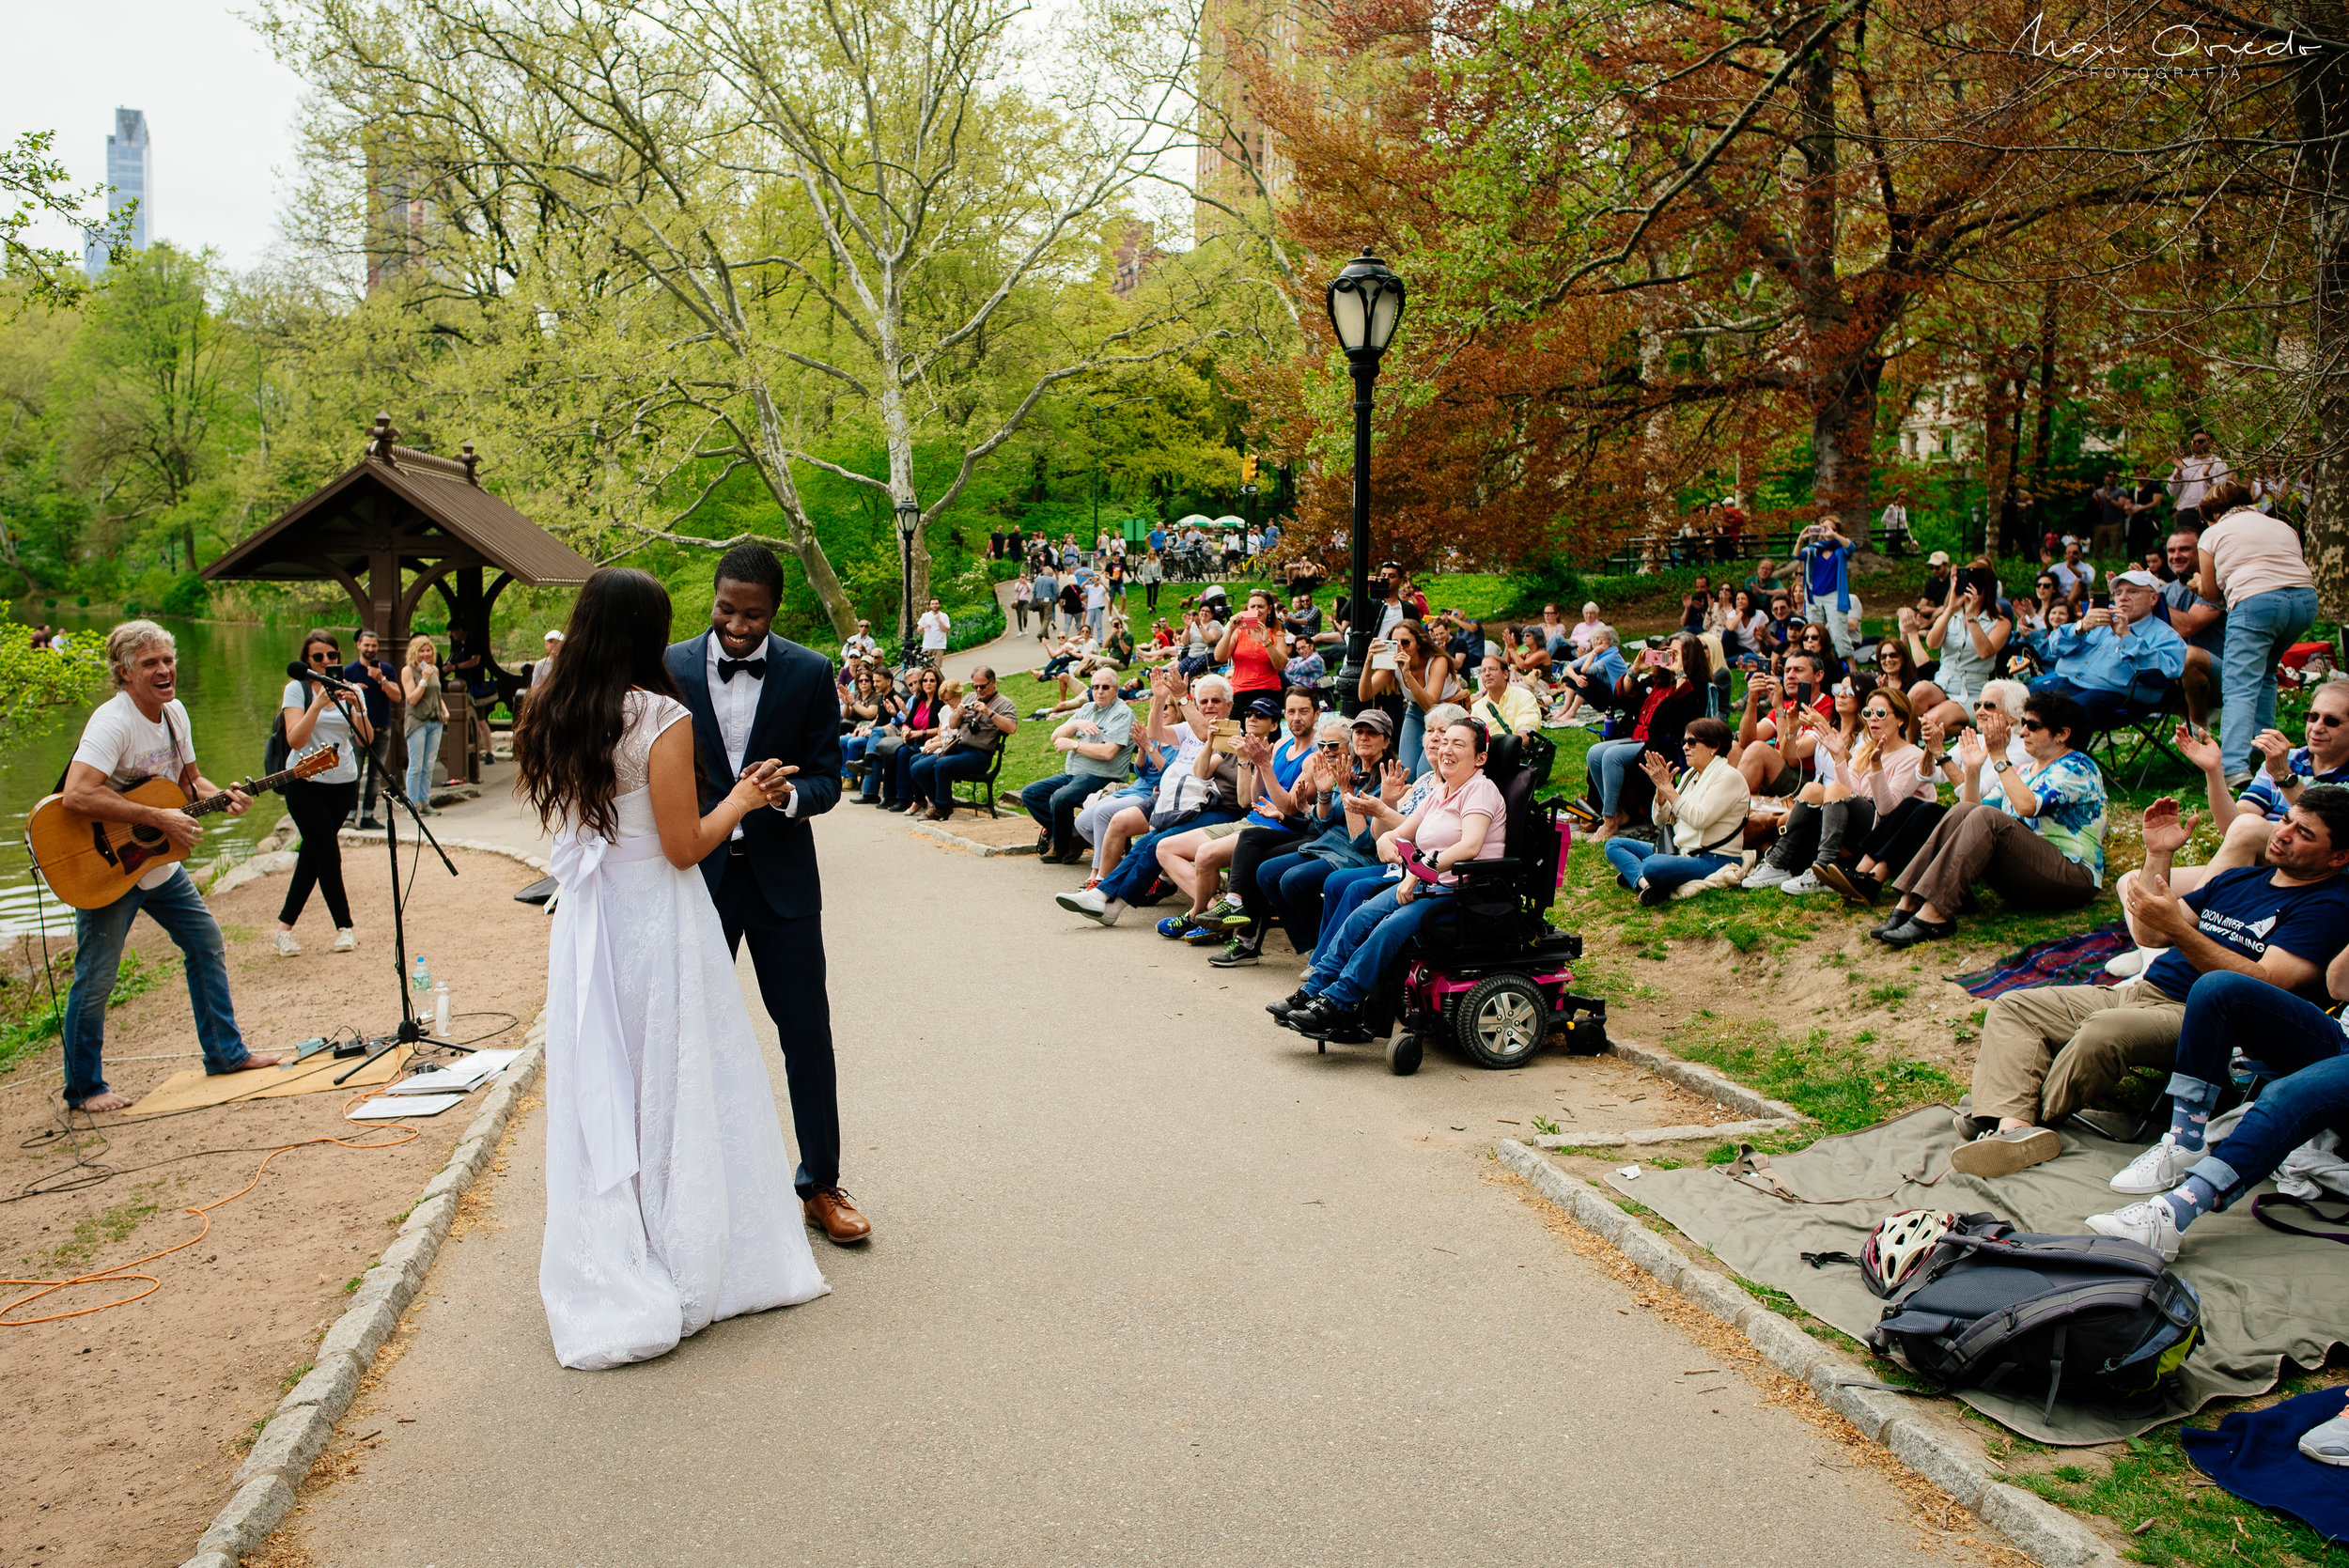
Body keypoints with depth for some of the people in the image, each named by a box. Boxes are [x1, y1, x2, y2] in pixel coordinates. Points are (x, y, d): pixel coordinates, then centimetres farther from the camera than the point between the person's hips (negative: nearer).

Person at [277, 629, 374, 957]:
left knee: (312, 854, 7)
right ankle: (345, 927, 3)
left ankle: (285, 925, 14)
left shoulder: (349, 689, 7)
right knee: (328, 854, -7)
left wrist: (357, 706, -18)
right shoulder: (297, 689, -3)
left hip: (343, 783, 4)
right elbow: (294, 740, -16)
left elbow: (366, 739, -3)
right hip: (306, 783, -4)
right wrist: (319, 703, -23)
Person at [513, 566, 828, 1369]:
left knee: (598, 1093, 13)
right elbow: (684, 847, -15)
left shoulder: (552, 719, 3)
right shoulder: (661, 717, -16)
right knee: (680, 1090, 8)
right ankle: (691, 1266, 19)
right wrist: (740, 799, 1)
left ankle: (609, 1284, 23)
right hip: (660, 921, -6)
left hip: (585, 924, 6)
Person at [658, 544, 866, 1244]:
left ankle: (820, 1183, 19)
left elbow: (828, 776, -3)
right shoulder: (671, 668, -4)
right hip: (697, 872, 1)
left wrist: (790, 794, -24)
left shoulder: (810, 673, -4)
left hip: (780, 875, 0)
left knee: (806, 1029, 4)